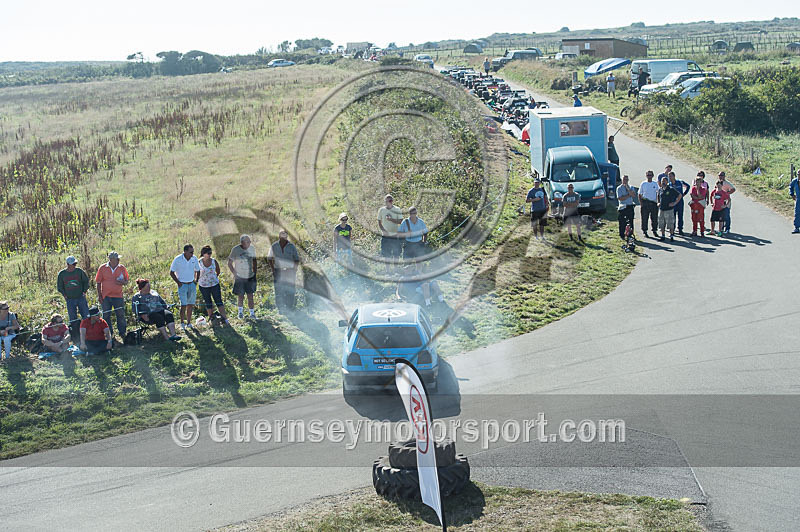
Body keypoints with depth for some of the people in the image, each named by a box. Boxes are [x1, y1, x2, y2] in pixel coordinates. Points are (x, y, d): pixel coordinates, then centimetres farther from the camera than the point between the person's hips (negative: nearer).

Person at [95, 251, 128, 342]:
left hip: (118, 296, 1)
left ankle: (122, 333, 14)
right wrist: (99, 295, -2)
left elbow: (127, 280, 10)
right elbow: (98, 282, 2)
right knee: (106, 316, 6)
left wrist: (123, 282, -14)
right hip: (106, 297, -1)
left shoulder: (122, 268, 2)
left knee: (121, 315, 3)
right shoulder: (102, 268, -2)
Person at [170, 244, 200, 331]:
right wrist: (178, 283, -8)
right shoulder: (178, 259, -12)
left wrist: (196, 281, 7)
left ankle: (189, 323, 14)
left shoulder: (194, 259, -1)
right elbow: (171, 273, -5)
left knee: (191, 305, 5)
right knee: (183, 305, -9)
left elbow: (197, 271, 15)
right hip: (182, 284, -4)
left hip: (192, 284, 4)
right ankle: (182, 323, 3)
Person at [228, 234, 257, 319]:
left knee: (250, 296, 0)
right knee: (240, 296, 7)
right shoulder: (235, 250, -11)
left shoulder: (252, 248, 0)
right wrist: (235, 274, -8)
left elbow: (254, 261, 14)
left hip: (250, 277, 2)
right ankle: (241, 312, 29)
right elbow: (229, 263, -2)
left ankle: (252, 313, 9)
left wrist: (255, 273, 8)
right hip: (239, 277, -2)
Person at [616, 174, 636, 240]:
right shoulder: (619, 188, -1)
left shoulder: (631, 187, 10)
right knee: (622, 222, -1)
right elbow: (620, 198, -12)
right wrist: (629, 195, -11)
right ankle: (622, 236, 10)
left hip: (630, 206, 3)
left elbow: (634, 195, -8)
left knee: (631, 221, 4)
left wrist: (628, 189, -17)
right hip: (622, 207, -3)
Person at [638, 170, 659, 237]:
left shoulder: (655, 184, 10)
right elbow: (640, 194, 7)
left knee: (654, 218, 4)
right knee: (644, 218, -2)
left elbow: (658, 194, 17)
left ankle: (655, 231, 16)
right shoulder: (643, 184, 4)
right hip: (645, 203, -2)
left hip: (654, 203, 2)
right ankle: (645, 231, 7)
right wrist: (640, 202, -6)